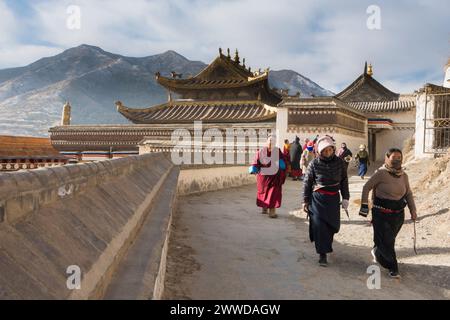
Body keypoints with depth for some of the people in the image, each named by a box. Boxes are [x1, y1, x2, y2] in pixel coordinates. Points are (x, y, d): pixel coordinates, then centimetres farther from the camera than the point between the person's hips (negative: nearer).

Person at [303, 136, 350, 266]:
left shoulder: (339, 162, -2)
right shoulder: (314, 163, -9)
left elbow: (344, 181, 8)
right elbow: (307, 182, -2)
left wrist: (345, 198, 6)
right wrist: (305, 201, -1)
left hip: (334, 198, 3)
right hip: (318, 198, -3)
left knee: (333, 225, 11)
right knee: (319, 225, -8)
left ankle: (326, 244, 40)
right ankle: (322, 254, 1)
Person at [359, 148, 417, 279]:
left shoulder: (403, 175, 3)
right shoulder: (381, 173, -14)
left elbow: (408, 194, 14)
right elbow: (366, 187, -8)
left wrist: (413, 210, 8)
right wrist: (364, 205, -9)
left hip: (398, 214, 6)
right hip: (381, 213, -5)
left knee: (389, 239, 15)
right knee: (386, 241, -3)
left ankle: (377, 252, 44)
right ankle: (392, 268, 12)